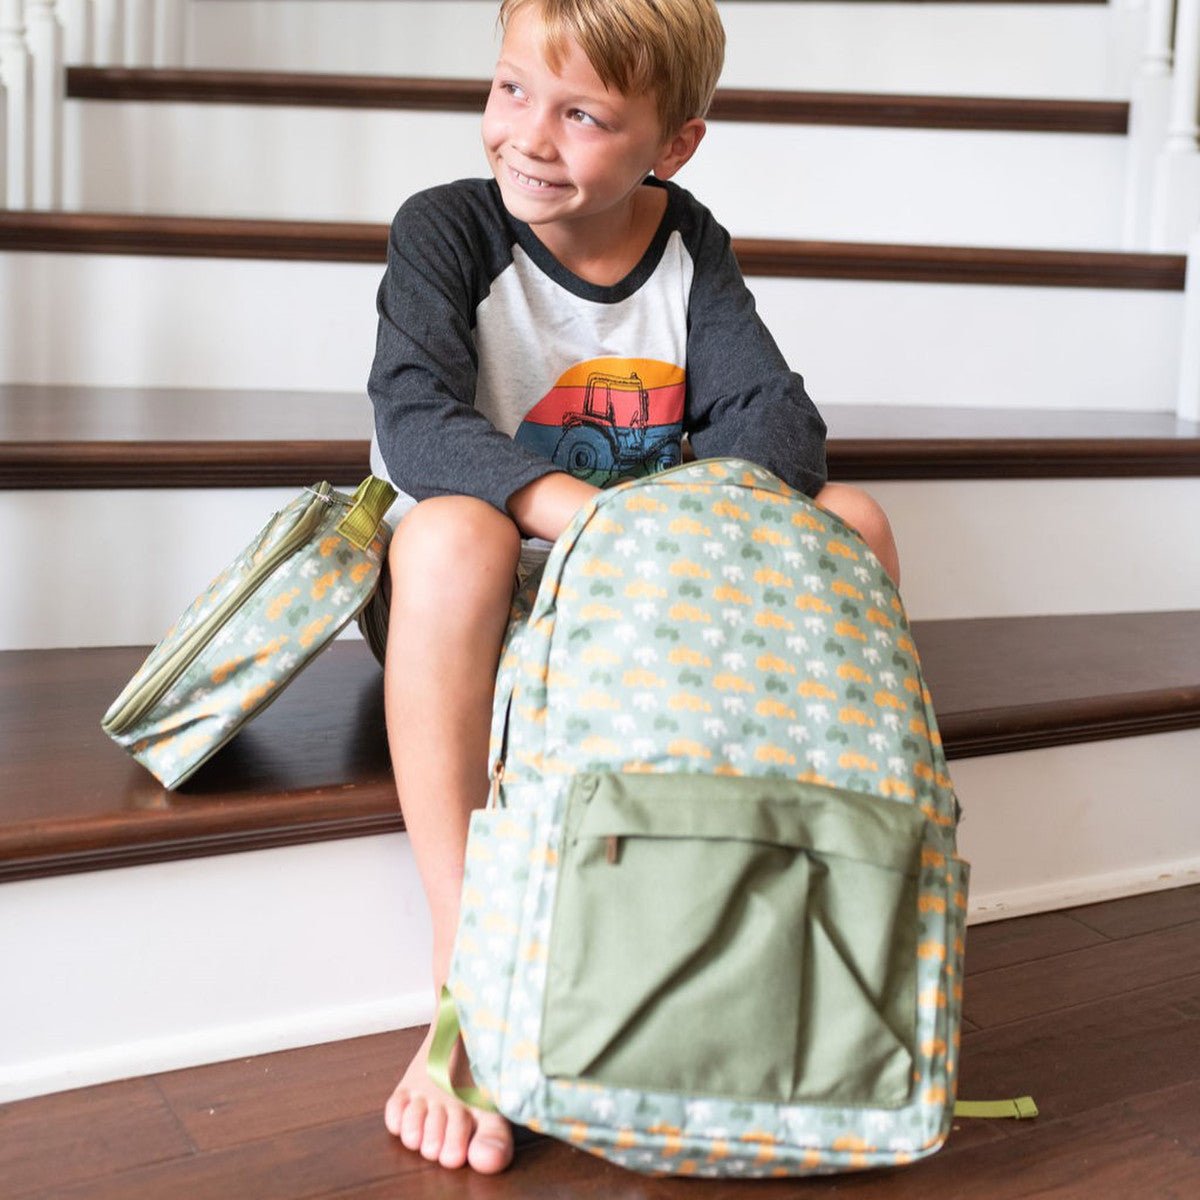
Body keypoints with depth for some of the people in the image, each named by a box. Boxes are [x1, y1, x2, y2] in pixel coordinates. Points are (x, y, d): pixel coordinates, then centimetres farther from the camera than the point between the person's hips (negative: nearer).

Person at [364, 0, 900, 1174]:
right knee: (452, 532, -38)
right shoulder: (444, 228, -9)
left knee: (849, 519, -14)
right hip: (492, 596, -3)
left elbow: (774, 415, -7)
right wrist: (579, 509, -42)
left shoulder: (689, 245, 2)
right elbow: (414, 416, -25)